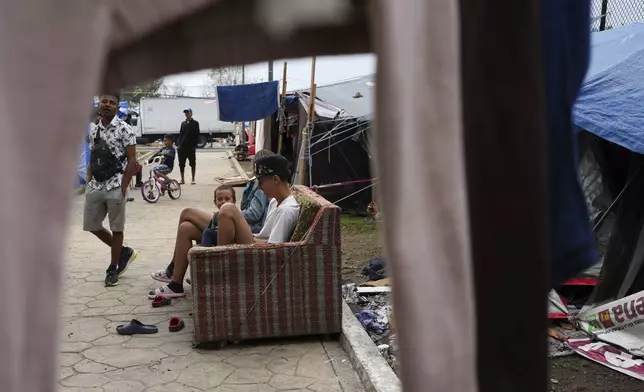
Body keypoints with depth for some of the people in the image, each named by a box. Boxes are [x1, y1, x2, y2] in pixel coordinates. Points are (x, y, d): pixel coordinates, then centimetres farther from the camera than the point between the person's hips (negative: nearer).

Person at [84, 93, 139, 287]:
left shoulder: (124, 130, -8)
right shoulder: (93, 129, 10)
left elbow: (131, 160, -9)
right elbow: (92, 158, 16)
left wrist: (123, 187, -14)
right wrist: (88, 182, 7)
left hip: (115, 186, -6)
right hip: (95, 186, 6)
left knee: (116, 228, 4)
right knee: (91, 225, 10)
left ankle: (113, 268, 19)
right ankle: (124, 251, 28)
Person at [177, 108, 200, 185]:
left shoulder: (195, 123, 0)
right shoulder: (183, 123, 14)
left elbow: (197, 135, -4)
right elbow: (180, 134, 14)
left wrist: (195, 145, -12)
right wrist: (179, 144, 4)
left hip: (191, 147, -5)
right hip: (182, 147, 5)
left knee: (192, 163, 2)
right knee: (181, 164, 4)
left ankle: (193, 179, 8)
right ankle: (182, 179, 11)